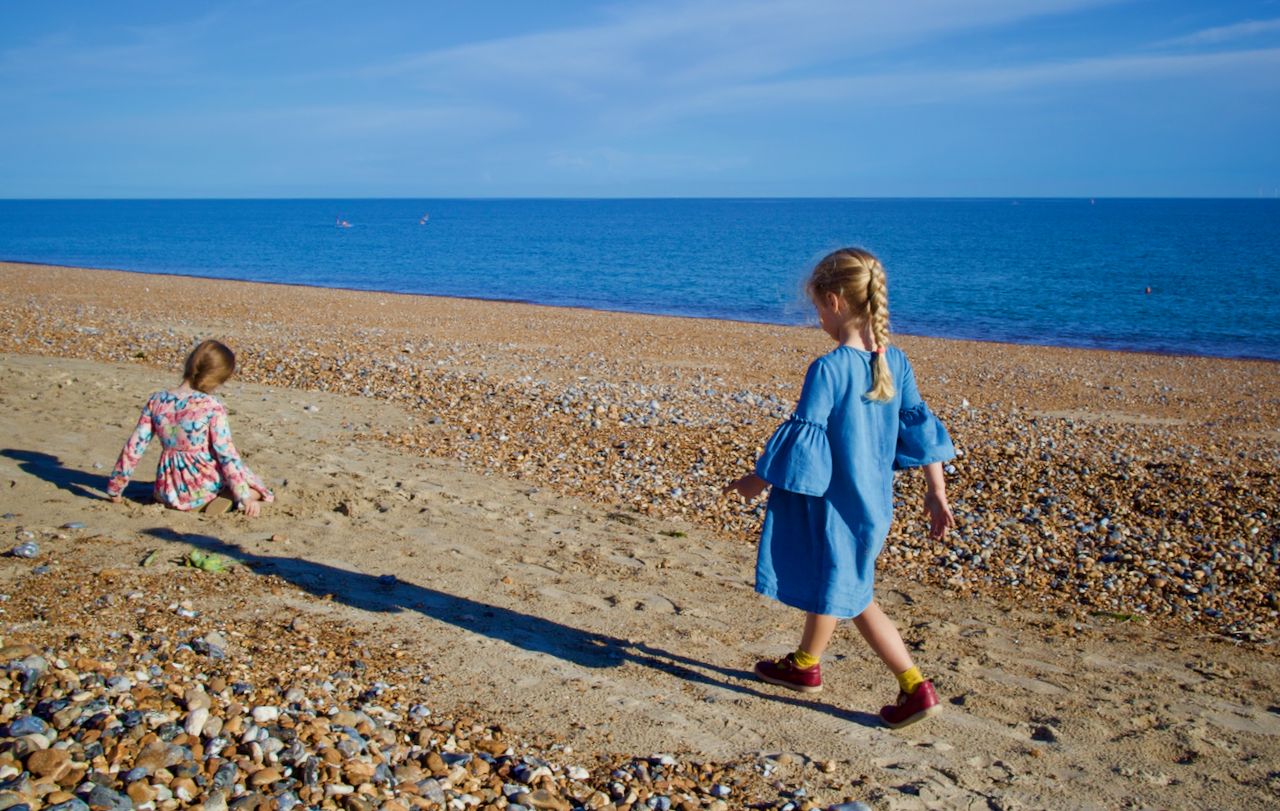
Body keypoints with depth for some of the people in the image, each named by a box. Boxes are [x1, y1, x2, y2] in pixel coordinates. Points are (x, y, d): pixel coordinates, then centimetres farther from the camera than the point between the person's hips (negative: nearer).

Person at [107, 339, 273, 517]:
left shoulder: (156, 401, -6)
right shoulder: (212, 408, -19)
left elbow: (133, 448, -2)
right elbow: (226, 454, -18)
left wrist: (114, 488, 10)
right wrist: (245, 497, -12)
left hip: (169, 493, 8)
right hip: (203, 489, -7)